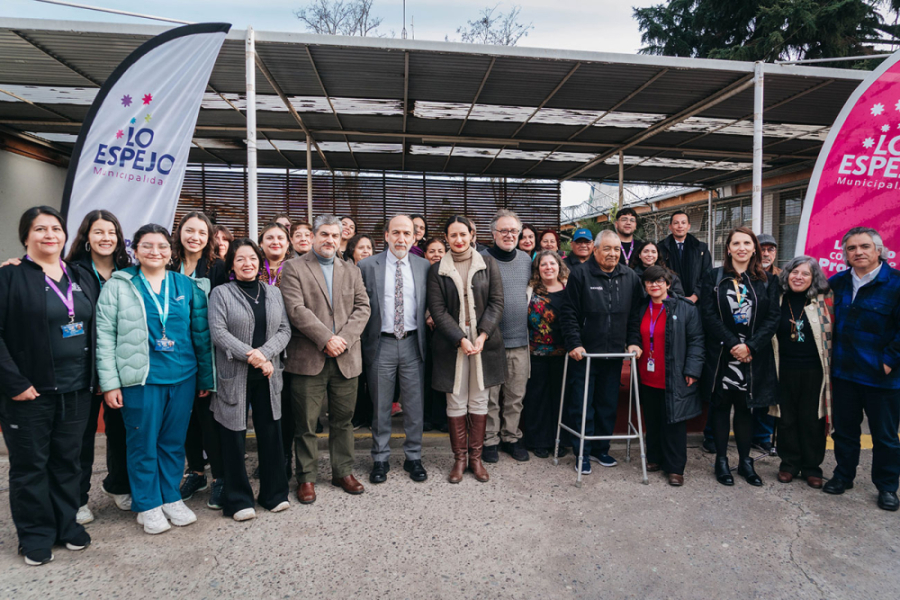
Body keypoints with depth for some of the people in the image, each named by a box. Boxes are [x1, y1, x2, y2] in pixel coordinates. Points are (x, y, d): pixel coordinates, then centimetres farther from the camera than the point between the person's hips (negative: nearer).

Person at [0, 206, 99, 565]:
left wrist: (95, 377, 6)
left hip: (77, 389, 4)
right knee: (31, 464, 9)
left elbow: (96, 327, 13)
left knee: (68, 460, 14)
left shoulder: (83, 278, 10)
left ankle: (67, 524, 29)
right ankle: (35, 535, 23)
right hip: (30, 391, -4)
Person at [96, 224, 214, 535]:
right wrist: (109, 383, -7)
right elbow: (105, 336, -3)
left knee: (174, 442, 13)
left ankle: (171, 497, 30)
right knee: (144, 444, 8)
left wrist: (206, 378, 8)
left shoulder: (186, 286, 6)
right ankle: (147, 504, 25)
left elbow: (201, 333, 8)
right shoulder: (118, 285, -1)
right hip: (140, 379, -2)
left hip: (183, 378, 3)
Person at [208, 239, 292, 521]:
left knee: (271, 433, 8)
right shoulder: (221, 293, 1)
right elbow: (218, 332, -9)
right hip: (234, 375, -3)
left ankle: (274, 493, 23)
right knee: (234, 437, 4)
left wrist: (265, 353, -12)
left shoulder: (273, 293, 12)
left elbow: (284, 329, 5)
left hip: (268, 375, 3)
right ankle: (238, 500, 19)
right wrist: (250, 355, -17)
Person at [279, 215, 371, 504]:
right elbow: (296, 309, -10)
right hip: (308, 358, -3)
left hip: (346, 358, 4)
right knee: (306, 423, 5)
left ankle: (343, 472, 27)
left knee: (343, 420, 12)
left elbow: (362, 307, 6)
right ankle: (306, 477, 20)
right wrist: (326, 339, -16)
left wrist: (344, 338, -9)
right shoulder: (294, 268, 2)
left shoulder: (351, 270, 15)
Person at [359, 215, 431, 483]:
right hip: (381, 344, -1)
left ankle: (413, 457, 25)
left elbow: (430, 305, 10)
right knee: (381, 406, 9)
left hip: (413, 343, 2)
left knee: (414, 405, 9)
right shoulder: (367, 266, -1)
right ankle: (380, 459, 25)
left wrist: (425, 338, 3)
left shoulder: (424, 266, 5)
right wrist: (363, 341, -2)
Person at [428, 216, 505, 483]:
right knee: (456, 402, 3)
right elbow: (437, 310, -2)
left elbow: (496, 302, 2)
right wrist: (461, 339, -13)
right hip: (452, 343, -1)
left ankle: (476, 457, 20)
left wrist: (483, 335, -11)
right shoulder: (437, 270, 4)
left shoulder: (488, 264, 6)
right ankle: (459, 458, 17)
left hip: (485, 341, 1)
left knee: (479, 401, 7)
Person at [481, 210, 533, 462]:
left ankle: (511, 437, 27)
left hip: (519, 340, 5)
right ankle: (490, 440, 20)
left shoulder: (526, 259, 10)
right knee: (489, 396, 4)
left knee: (516, 396, 12)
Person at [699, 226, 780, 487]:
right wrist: (733, 344, -14)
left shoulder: (767, 281, 6)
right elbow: (709, 316, -5)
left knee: (745, 408, 10)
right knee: (721, 406, 6)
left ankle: (745, 461, 23)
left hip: (754, 356, 1)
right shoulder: (713, 277, 2)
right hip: (721, 355, -1)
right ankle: (721, 461, 17)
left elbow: (773, 317, 0)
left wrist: (750, 346, -12)